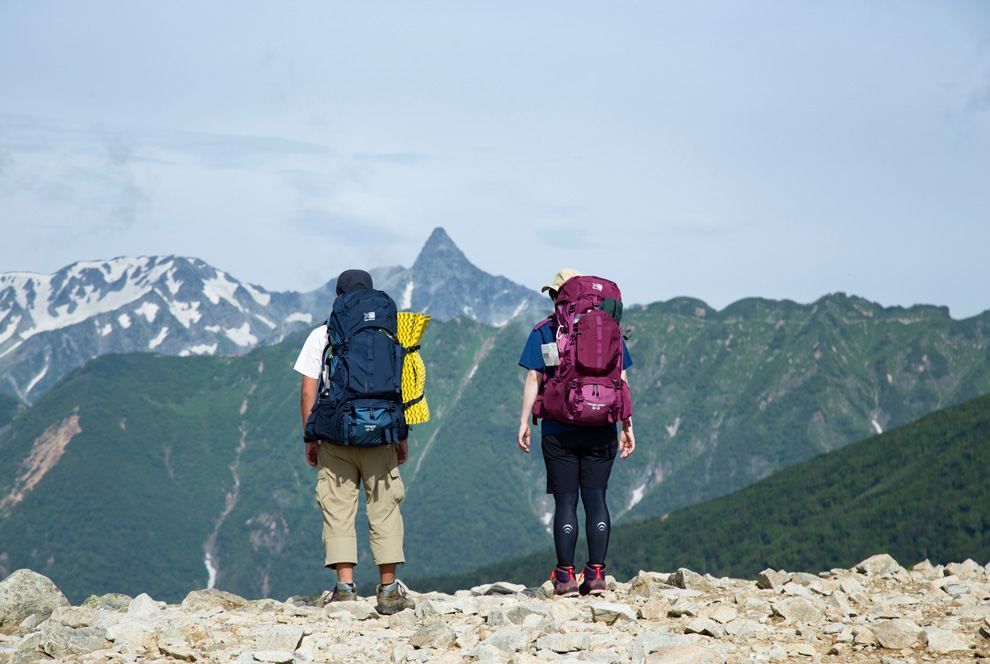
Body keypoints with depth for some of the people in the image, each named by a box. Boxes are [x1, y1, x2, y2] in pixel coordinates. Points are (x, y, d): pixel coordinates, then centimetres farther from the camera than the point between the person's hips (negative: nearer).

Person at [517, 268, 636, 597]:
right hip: (600, 429, 2)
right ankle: (596, 574, 0)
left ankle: (566, 576, 0)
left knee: (565, 500, 2)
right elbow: (621, 381, 6)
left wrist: (524, 421, 1)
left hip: (559, 429, -2)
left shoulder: (543, 332, 1)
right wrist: (627, 425, 10)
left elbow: (533, 379, -3)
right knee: (595, 497, 4)